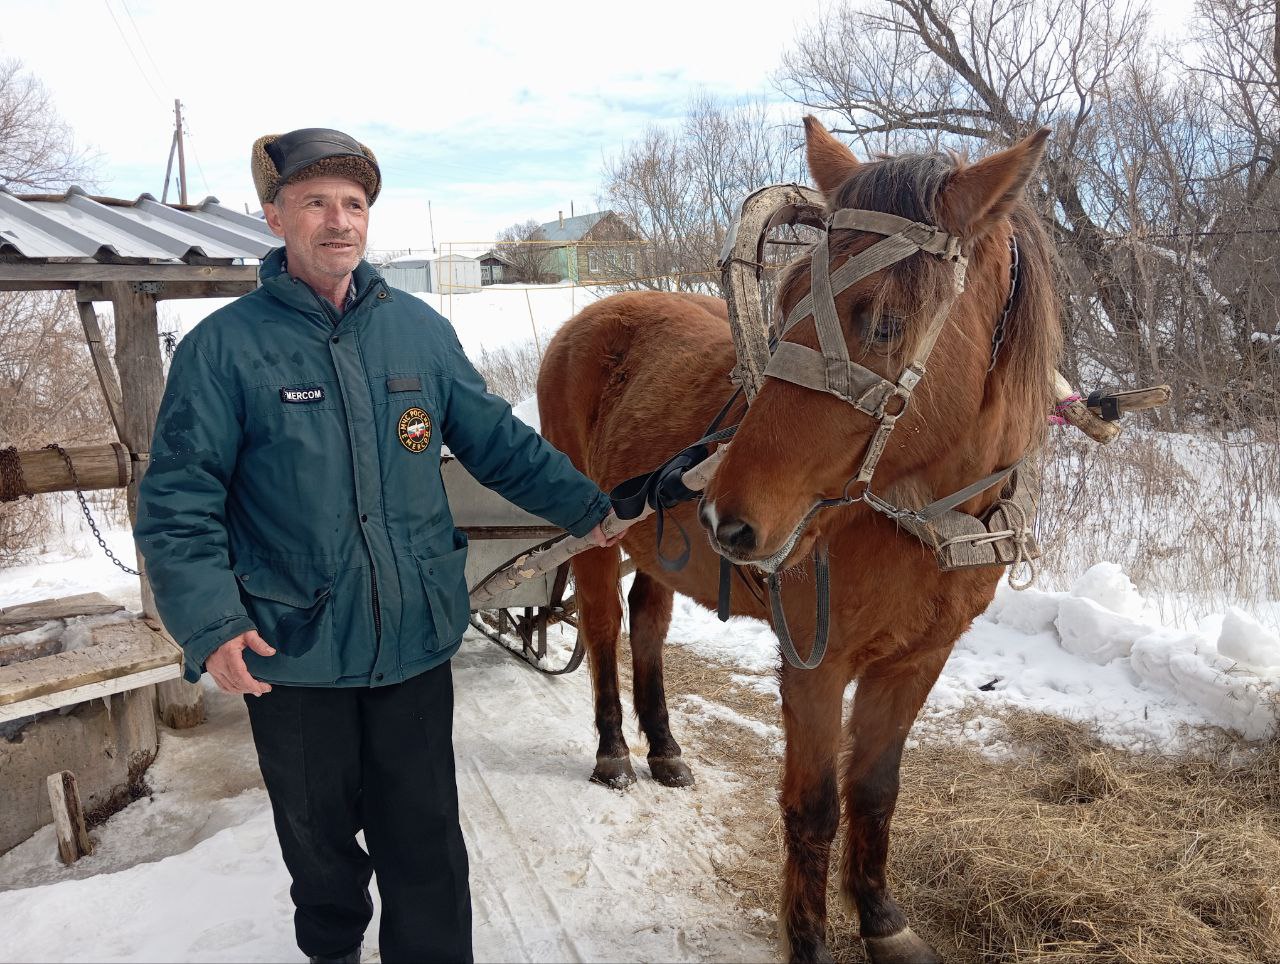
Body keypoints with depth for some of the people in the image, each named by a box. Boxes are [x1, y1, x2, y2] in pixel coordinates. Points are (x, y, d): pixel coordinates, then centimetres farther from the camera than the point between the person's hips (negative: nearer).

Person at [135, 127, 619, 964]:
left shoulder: (420, 329, 2)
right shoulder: (225, 346, -8)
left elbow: (497, 442, 9)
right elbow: (179, 502, -10)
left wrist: (587, 505, 6)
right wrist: (209, 624, -21)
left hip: (416, 641, 1)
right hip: (291, 652, -1)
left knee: (425, 842, 12)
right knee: (318, 834, 22)